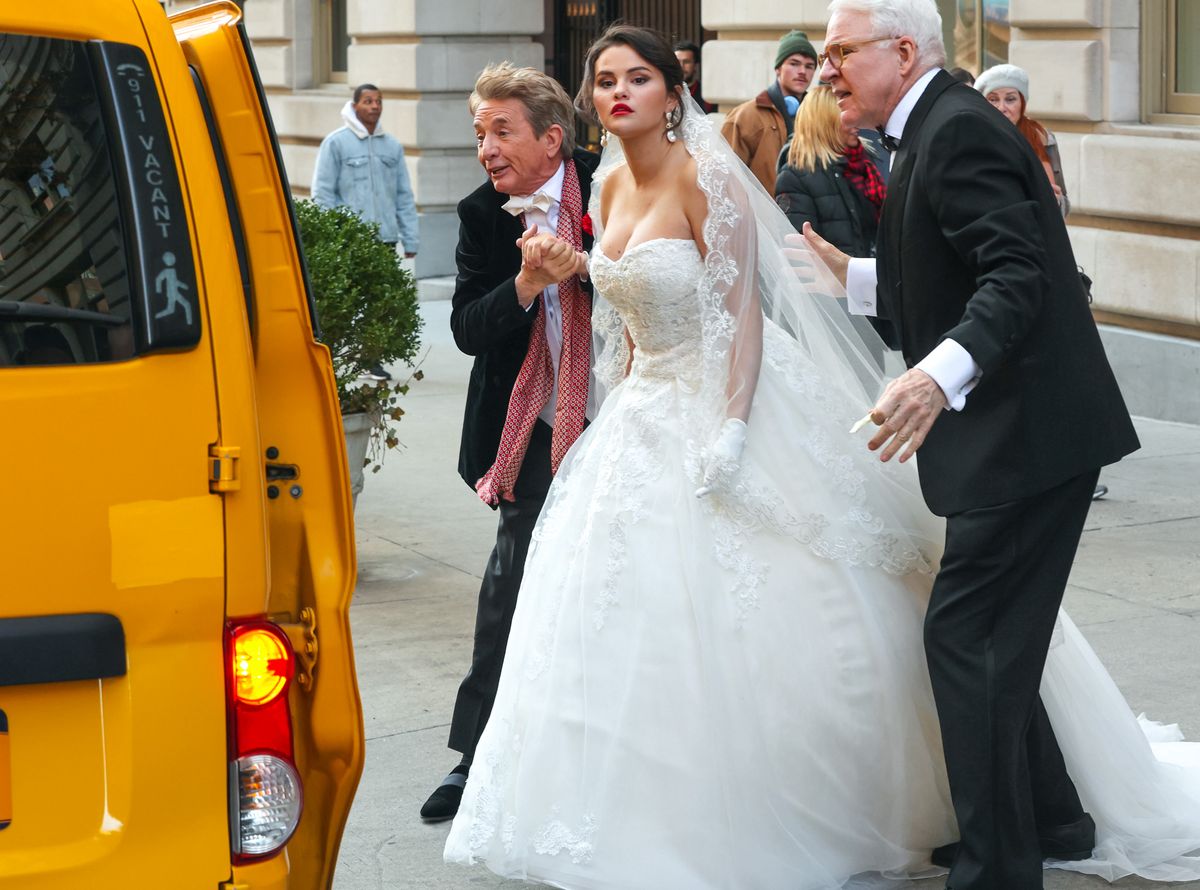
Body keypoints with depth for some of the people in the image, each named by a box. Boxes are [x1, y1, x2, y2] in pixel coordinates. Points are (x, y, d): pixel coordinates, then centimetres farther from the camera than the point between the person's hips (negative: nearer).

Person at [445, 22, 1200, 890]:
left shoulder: (705, 179, -16)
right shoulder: (610, 186, 7)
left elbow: (744, 313, -19)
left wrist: (730, 431, -25)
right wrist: (624, 411, 14)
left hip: (722, 408, -8)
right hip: (646, 418, 8)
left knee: (743, 629, -3)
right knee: (638, 618, 10)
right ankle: (657, 816, 23)